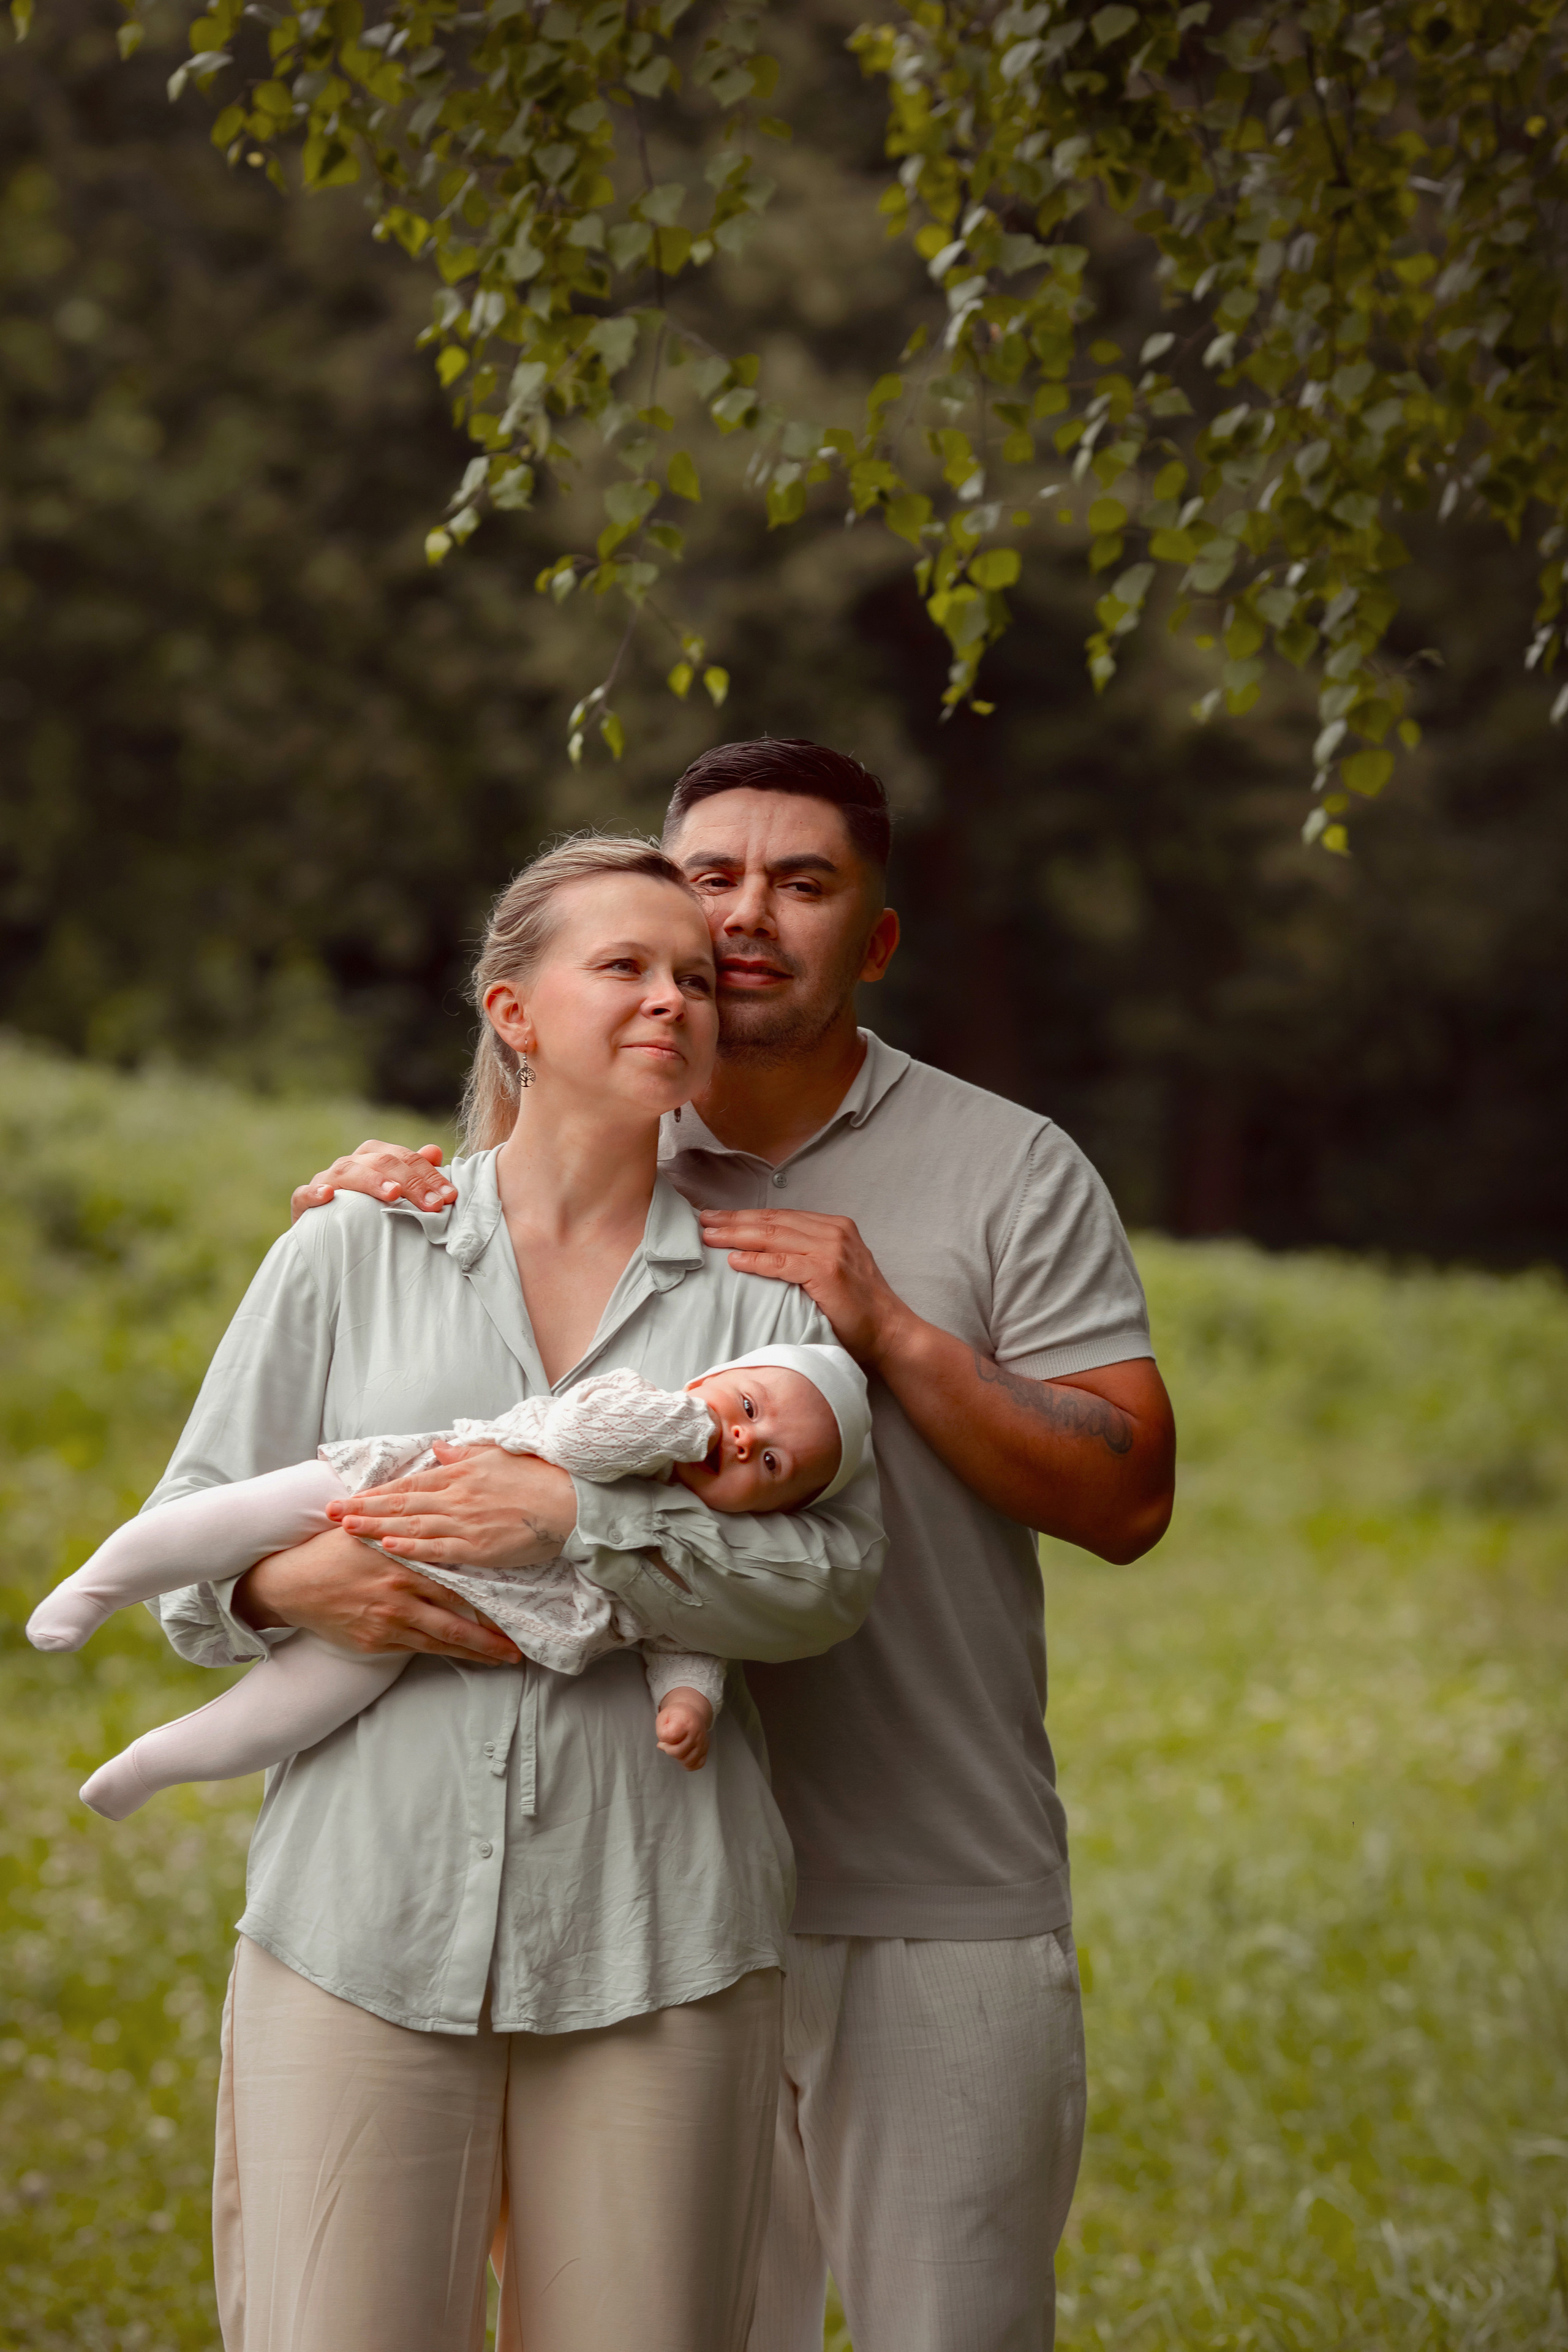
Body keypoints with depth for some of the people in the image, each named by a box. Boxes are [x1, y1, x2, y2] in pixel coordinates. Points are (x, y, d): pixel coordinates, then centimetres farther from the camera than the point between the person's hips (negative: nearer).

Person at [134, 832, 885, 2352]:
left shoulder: (761, 1284, 10)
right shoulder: (350, 1253, 11)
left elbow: (831, 1575, -4)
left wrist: (574, 1518, -16)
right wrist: (297, 1584, -11)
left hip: (652, 1940, 1)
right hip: (362, 1917, 0)